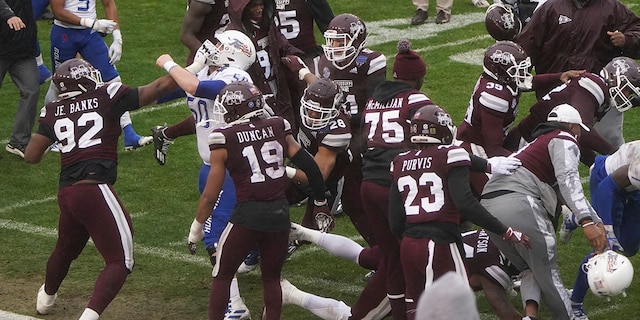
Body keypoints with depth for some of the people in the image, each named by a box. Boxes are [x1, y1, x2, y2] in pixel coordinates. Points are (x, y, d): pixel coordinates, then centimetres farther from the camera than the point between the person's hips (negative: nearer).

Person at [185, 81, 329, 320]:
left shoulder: (224, 139, -5)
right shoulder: (278, 128, 6)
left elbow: (210, 195, -4)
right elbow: (308, 165, 8)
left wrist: (196, 228, 9)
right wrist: (320, 202, 21)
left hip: (249, 214, -4)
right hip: (280, 212, 4)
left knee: (222, 276, 14)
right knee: (272, 278, 20)